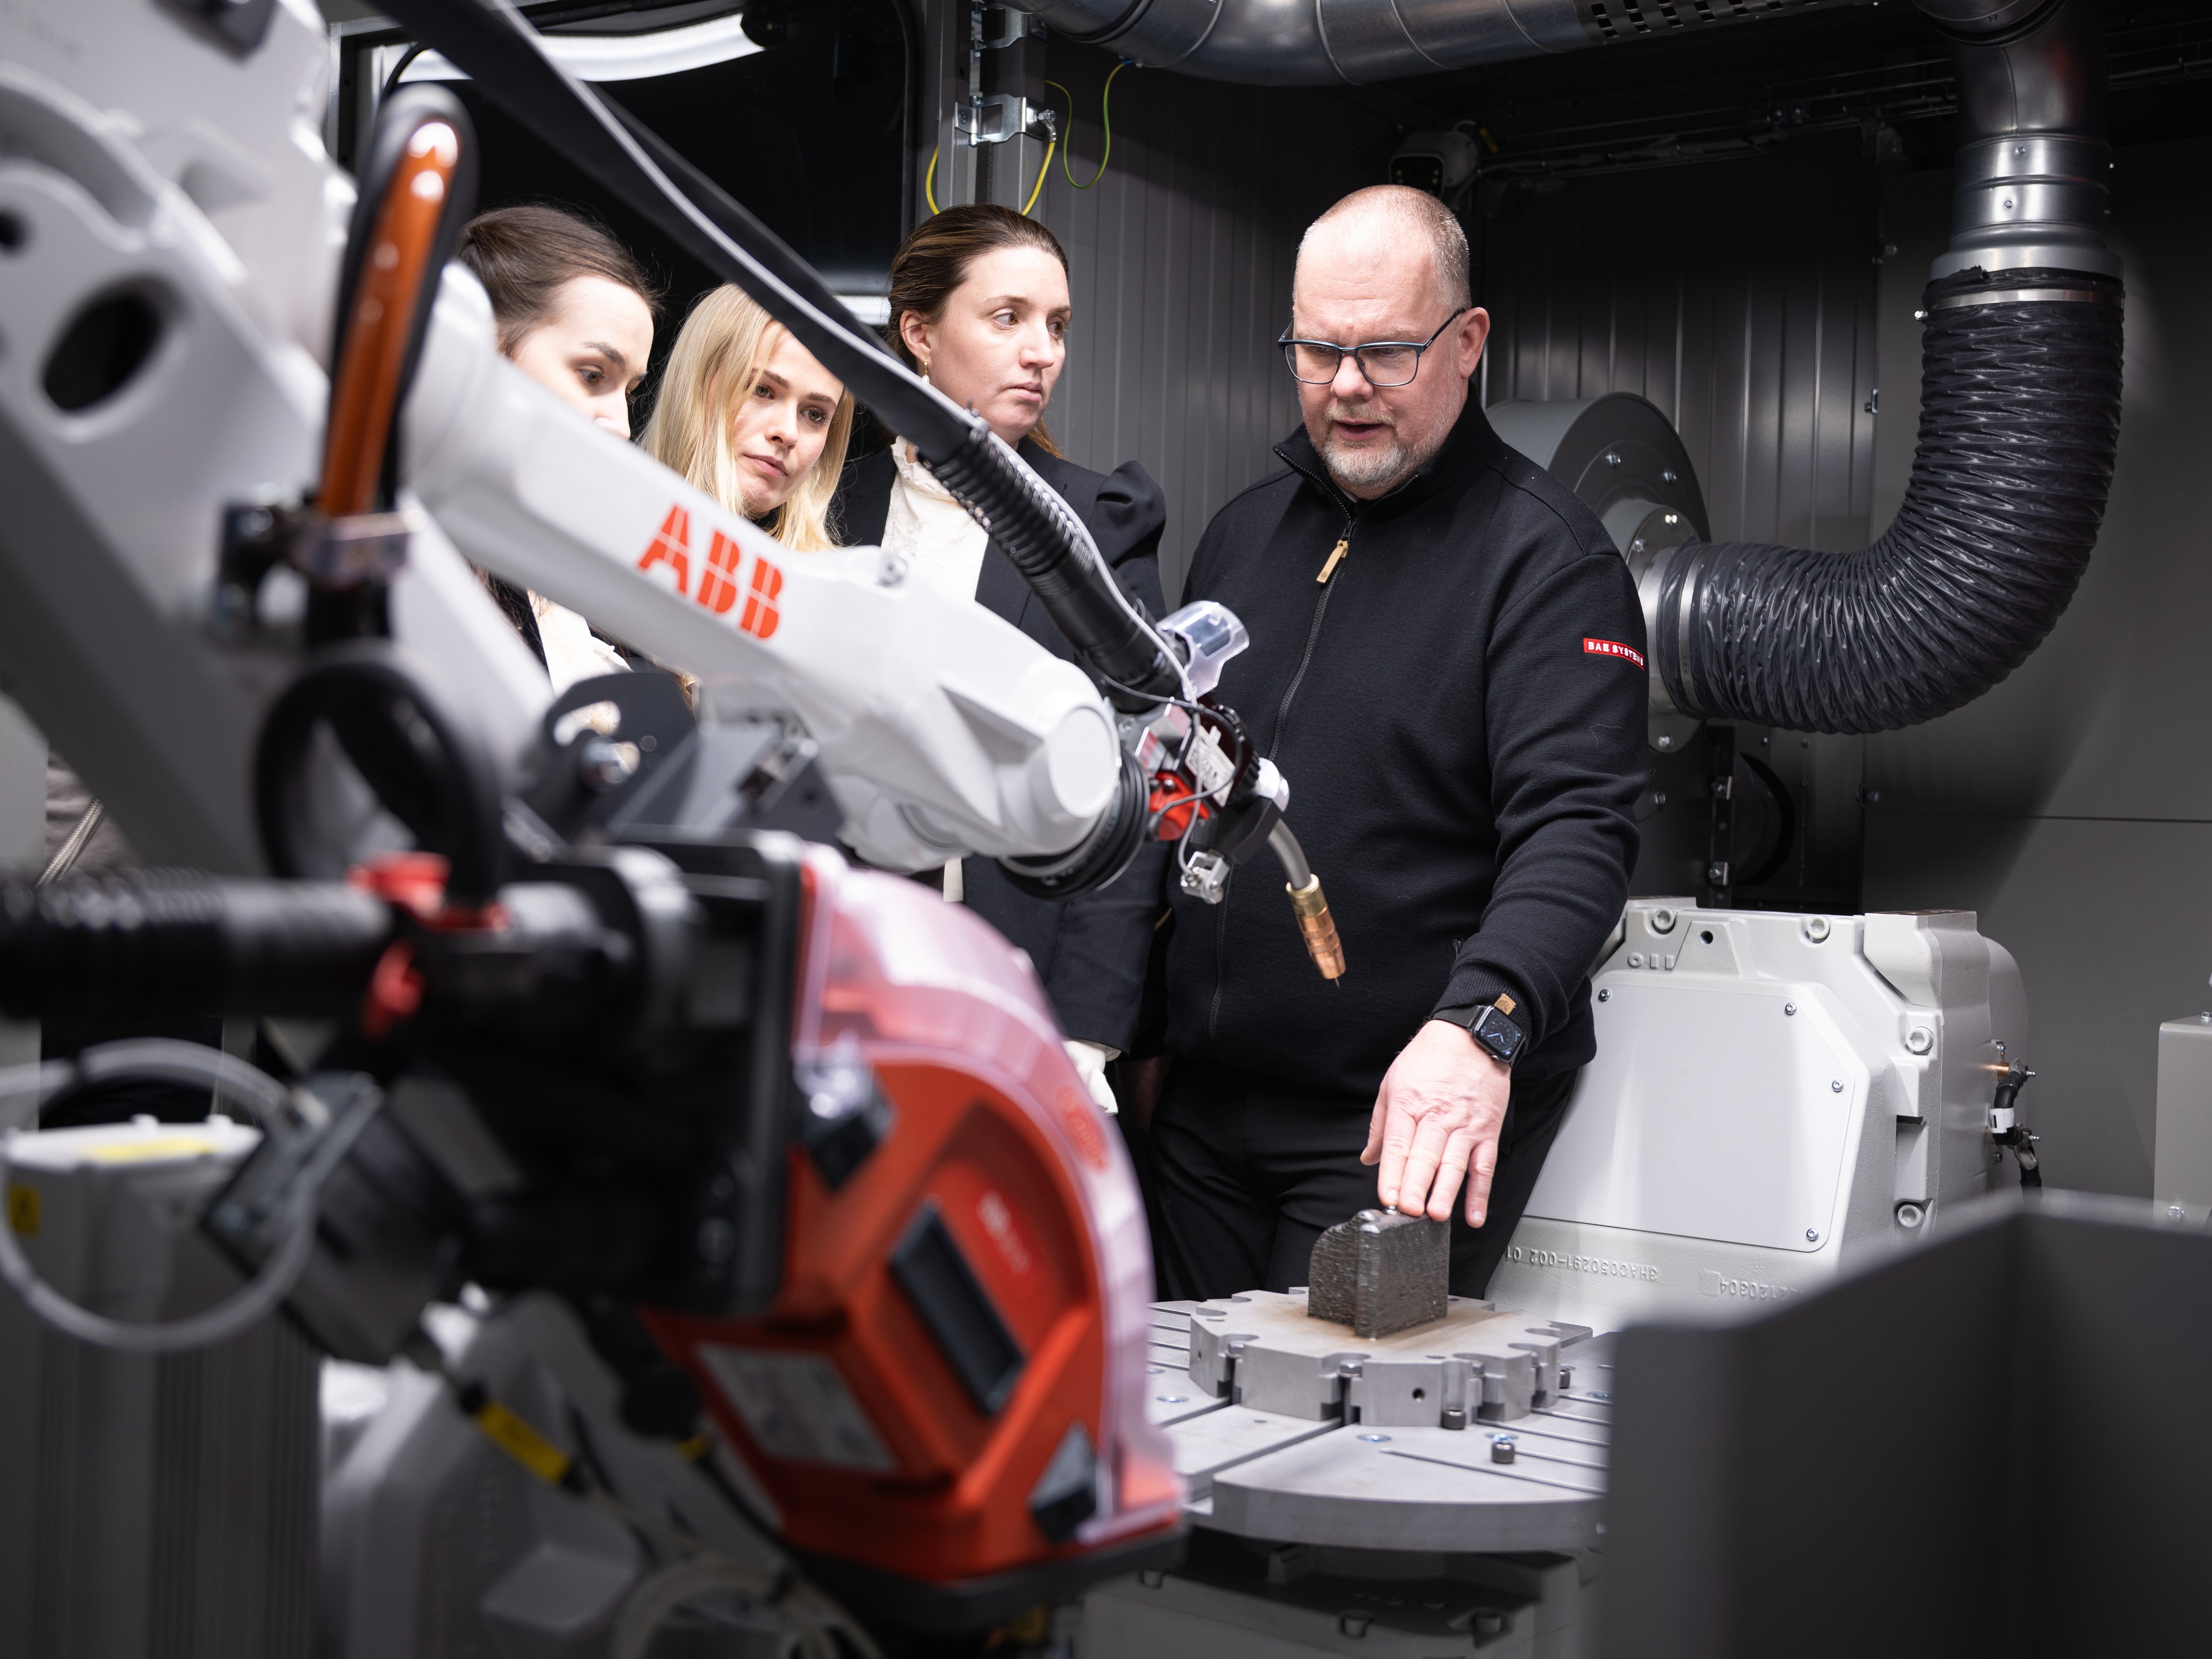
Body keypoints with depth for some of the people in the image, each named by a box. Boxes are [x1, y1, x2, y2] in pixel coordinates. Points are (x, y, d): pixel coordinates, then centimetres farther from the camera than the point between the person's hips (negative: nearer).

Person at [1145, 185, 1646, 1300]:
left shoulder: (1548, 559, -8)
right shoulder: (1244, 531, 12)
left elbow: (1576, 829, -20)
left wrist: (1477, 1024, -36)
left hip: (1418, 1120, -6)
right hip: (1205, 1103, 6)